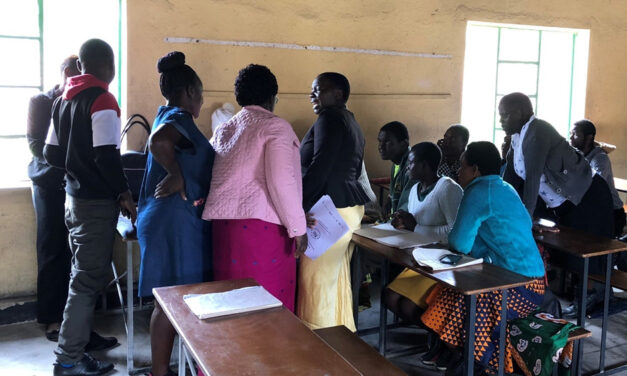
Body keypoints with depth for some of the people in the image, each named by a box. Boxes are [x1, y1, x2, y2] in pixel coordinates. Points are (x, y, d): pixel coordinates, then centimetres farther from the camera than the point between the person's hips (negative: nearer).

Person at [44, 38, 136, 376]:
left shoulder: (62, 100, 12)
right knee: (88, 279, -1)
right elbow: (106, 156, -22)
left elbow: (51, 153, 14)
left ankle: (80, 337, 28)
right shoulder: (102, 100, -14)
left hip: (73, 196, 8)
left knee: (83, 275, 18)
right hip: (97, 202, -8)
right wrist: (124, 192, -11)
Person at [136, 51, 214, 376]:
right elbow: (158, 141, -36)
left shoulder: (169, 115, 16)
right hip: (176, 219, -10)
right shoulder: (179, 117, -15)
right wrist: (177, 176, -24)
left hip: (169, 217, 10)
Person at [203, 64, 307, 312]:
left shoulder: (223, 130, 19)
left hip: (222, 223, 7)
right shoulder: (275, 126, -2)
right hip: (262, 225, -7)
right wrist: (297, 228, -9)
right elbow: (282, 180, -14)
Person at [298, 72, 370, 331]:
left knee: (317, 280, -5)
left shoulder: (329, 119, -10)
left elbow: (319, 168, -19)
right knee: (338, 276, 15)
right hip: (350, 205, 10)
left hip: (330, 210, -10)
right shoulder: (350, 121, 20)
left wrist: (297, 207, -16)